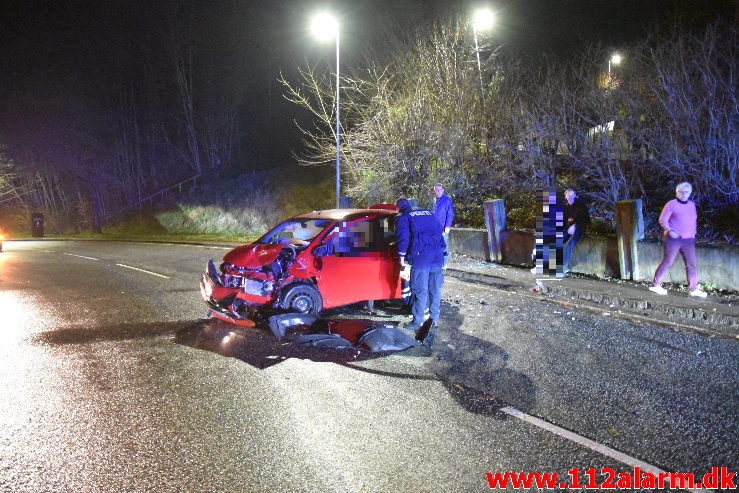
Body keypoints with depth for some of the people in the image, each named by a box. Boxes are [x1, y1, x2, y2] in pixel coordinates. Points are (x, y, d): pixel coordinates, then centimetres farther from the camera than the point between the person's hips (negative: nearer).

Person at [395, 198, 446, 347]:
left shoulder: (403, 218, 7)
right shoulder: (428, 213, 24)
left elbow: (403, 238, -5)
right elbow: (440, 230, 22)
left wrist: (402, 257, 2)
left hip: (421, 256, -5)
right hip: (437, 255, 6)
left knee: (420, 290, -1)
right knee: (435, 289, 13)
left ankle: (418, 322, 2)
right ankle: (435, 319, 20)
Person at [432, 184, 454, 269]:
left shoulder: (447, 200, -8)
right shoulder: (436, 200, 15)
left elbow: (450, 214, -11)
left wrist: (448, 226, -16)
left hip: (443, 227, -8)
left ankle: (444, 264, 1)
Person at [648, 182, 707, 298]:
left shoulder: (692, 205, 14)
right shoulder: (671, 204, -4)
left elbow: (694, 220, 25)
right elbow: (662, 220, -6)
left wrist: (694, 231, 9)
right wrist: (670, 231, -18)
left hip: (688, 240, 5)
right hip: (673, 239, -5)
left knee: (692, 264, 3)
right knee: (667, 262, -2)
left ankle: (694, 289, 9)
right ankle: (655, 285, 8)